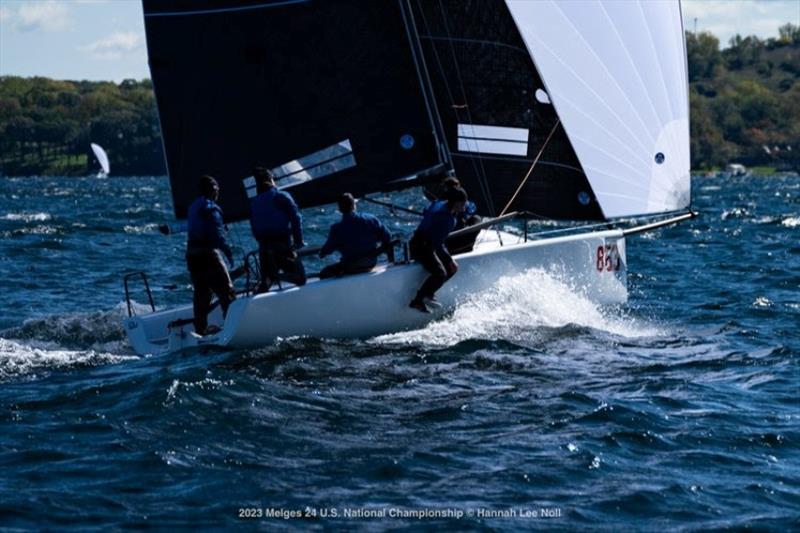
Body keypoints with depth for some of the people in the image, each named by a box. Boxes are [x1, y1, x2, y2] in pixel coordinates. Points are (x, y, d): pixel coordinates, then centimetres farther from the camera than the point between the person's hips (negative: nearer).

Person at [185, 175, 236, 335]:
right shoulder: (210, 208, -10)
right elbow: (217, 233, -18)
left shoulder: (193, 207, 17)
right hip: (208, 254, -8)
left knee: (201, 294, 11)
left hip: (192, 254, 9)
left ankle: (201, 329, 10)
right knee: (226, 292, -5)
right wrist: (227, 250, -15)